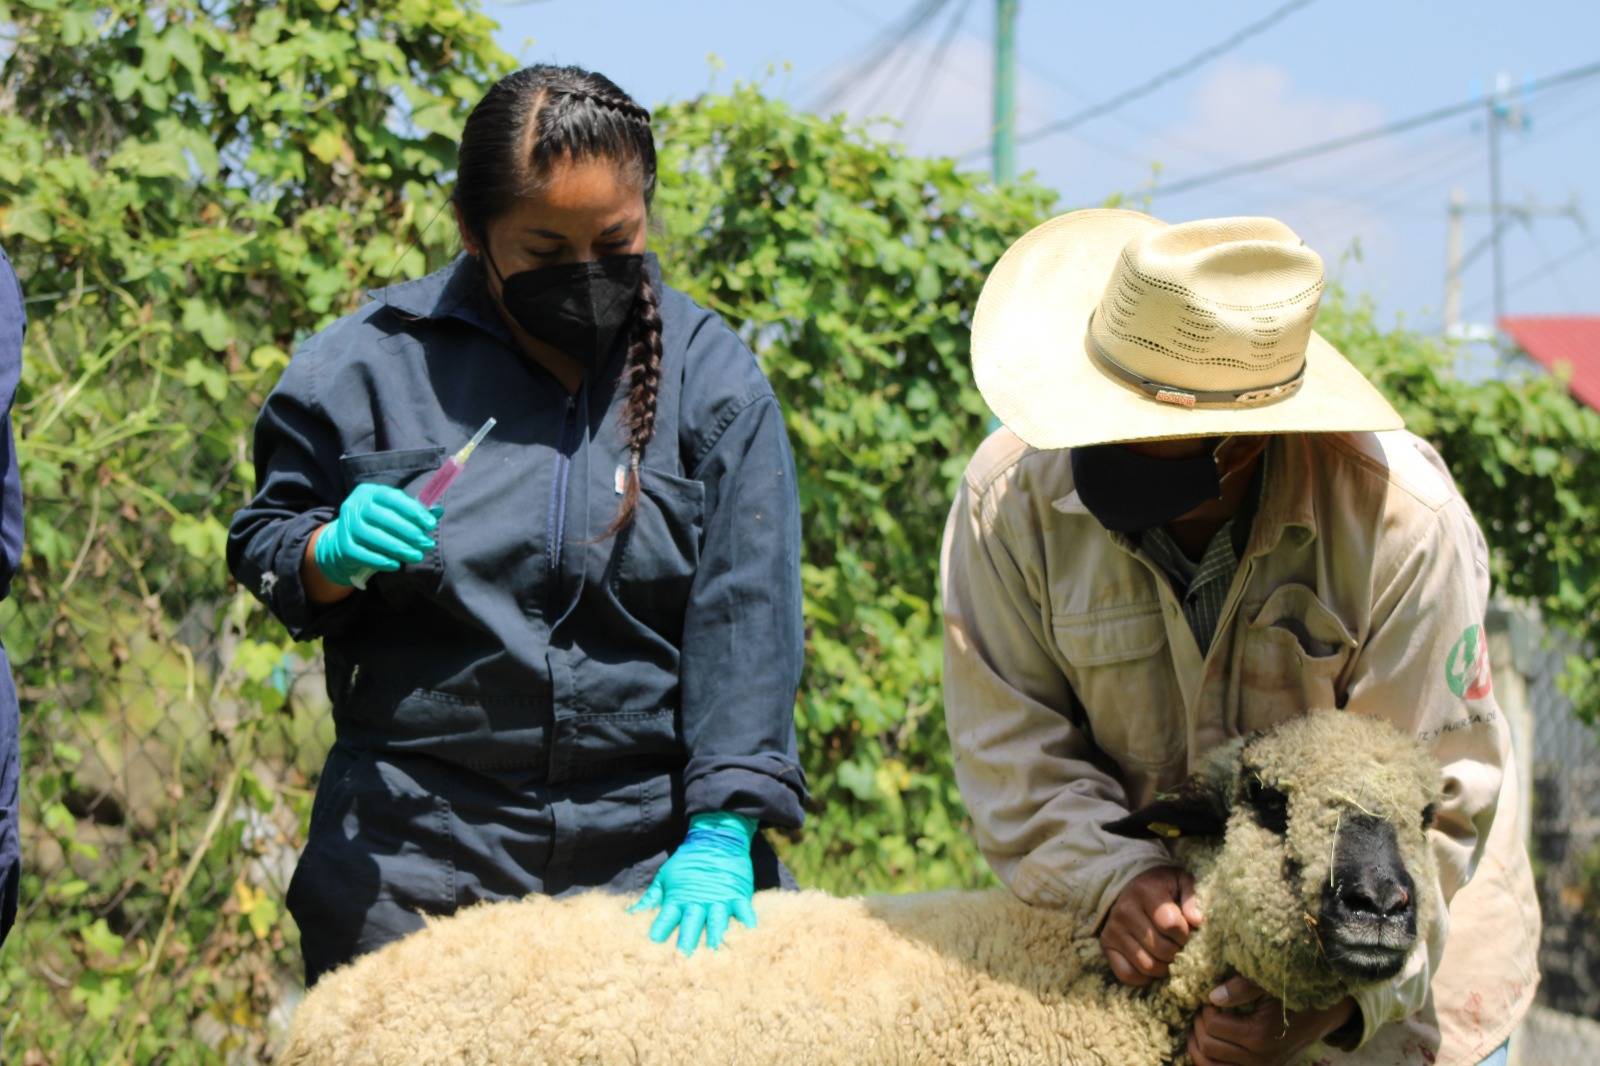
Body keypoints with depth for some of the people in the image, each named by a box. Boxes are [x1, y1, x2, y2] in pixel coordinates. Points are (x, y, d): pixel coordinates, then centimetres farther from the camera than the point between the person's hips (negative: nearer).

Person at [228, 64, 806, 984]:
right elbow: (262, 544, 11)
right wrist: (333, 556, -13)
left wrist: (720, 835, -13)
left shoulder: (712, 376, 0)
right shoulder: (370, 364, -1)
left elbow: (746, 619, -5)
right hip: (417, 853, 0)